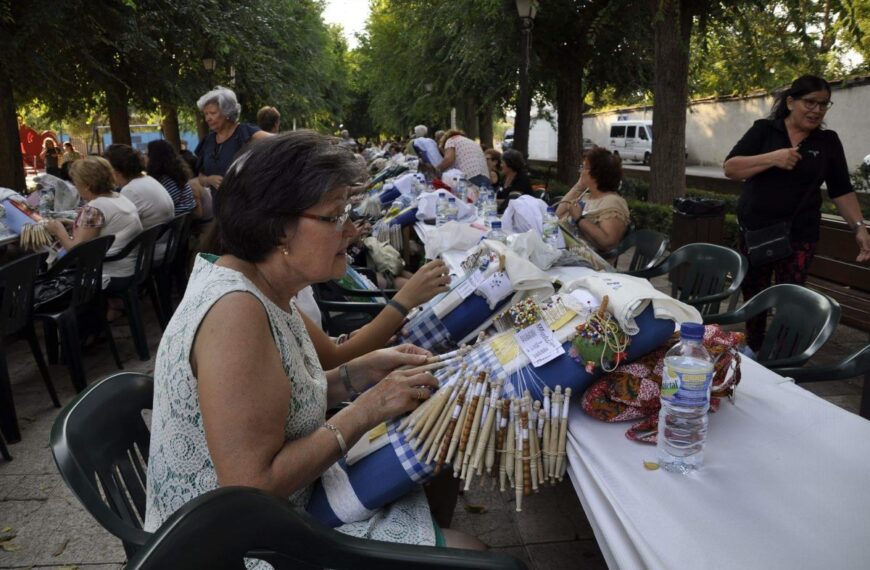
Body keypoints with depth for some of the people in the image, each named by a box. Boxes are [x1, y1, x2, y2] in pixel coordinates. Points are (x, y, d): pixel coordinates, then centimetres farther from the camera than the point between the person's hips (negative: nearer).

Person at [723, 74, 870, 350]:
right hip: (755, 230, 0)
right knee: (753, 297, 8)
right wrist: (773, 158, -21)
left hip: (799, 235, 0)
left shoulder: (828, 141, 7)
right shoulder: (763, 129, 1)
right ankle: (752, 356, 24)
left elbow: (841, 190, 9)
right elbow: (730, 168, -8)